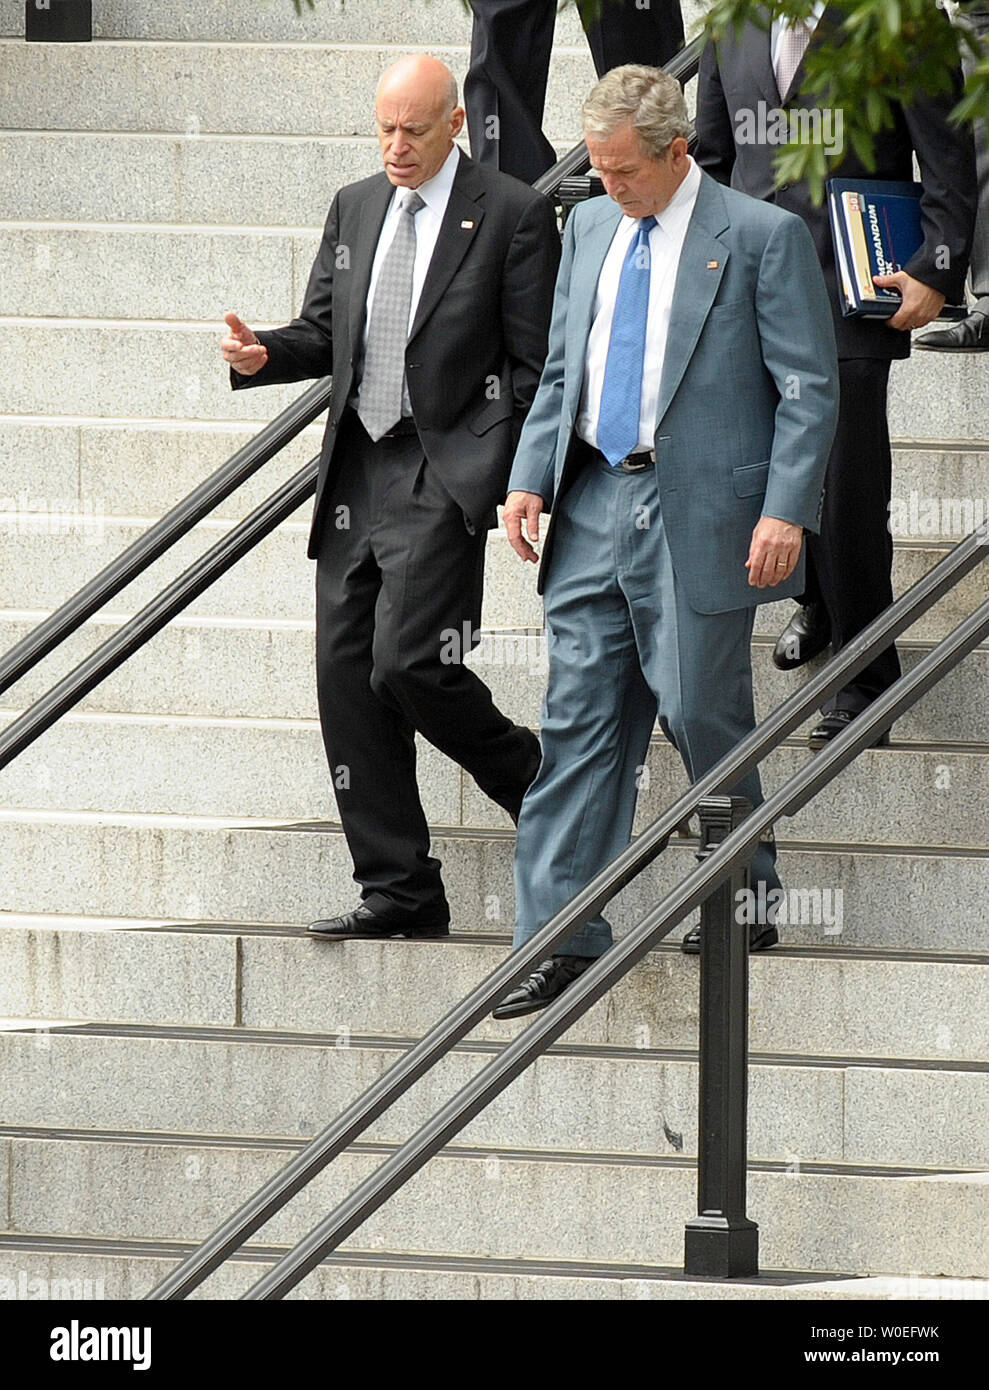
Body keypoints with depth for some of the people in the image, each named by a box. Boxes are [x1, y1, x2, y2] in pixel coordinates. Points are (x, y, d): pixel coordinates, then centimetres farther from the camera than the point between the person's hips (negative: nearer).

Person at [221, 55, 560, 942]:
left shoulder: (512, 215, -4)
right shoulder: (355, 209, 15)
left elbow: (536, 363, -4)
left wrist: (506, 477, -11)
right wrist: (263, 354, -2)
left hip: (444, 476, -7)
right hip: (355, 472, 7)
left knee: (406, 663, -18)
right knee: (347, 678, 2)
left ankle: (535, 788, 7)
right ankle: (401, 893, 8)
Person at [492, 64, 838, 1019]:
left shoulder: (763, 237, -6)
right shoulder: (589, 227, 12)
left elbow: (809, 387, -7)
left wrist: (785, 511, -14)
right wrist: (530, 477, 7)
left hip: (702, 512, -5)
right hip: (594, 505, 5)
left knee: (703, 716, 3)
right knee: (579, 721, 0)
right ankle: (562, 937, 0)